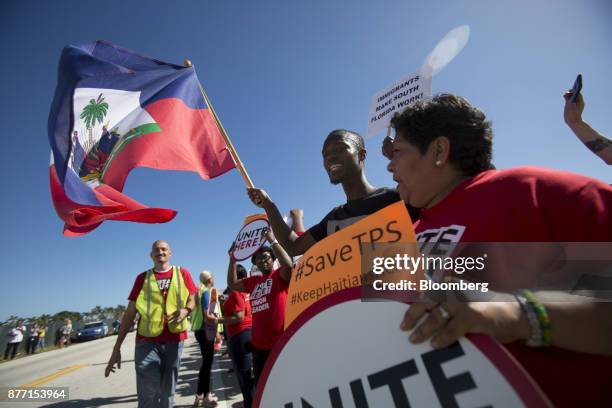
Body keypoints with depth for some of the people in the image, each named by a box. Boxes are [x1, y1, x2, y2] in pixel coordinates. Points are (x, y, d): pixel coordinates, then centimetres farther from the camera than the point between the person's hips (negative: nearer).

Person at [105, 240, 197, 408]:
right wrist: (117, 348, 1)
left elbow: (193, 301, 7)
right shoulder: (143, 278, 5)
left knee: (167, 393, 13)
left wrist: (185, 310, -16)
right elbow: (129, 313, 4)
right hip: (147, 341, 0)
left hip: (174, 340, 1)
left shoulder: (182, 273, 4)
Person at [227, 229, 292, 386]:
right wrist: (233, 259, 9)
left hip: (279, 342, -7)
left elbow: (288, 264, -27)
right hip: (258, 344, 7)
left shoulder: (280, 275, -6)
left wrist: (272, 240, -25)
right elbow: (232, 284, 20)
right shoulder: (254, 281, 13)